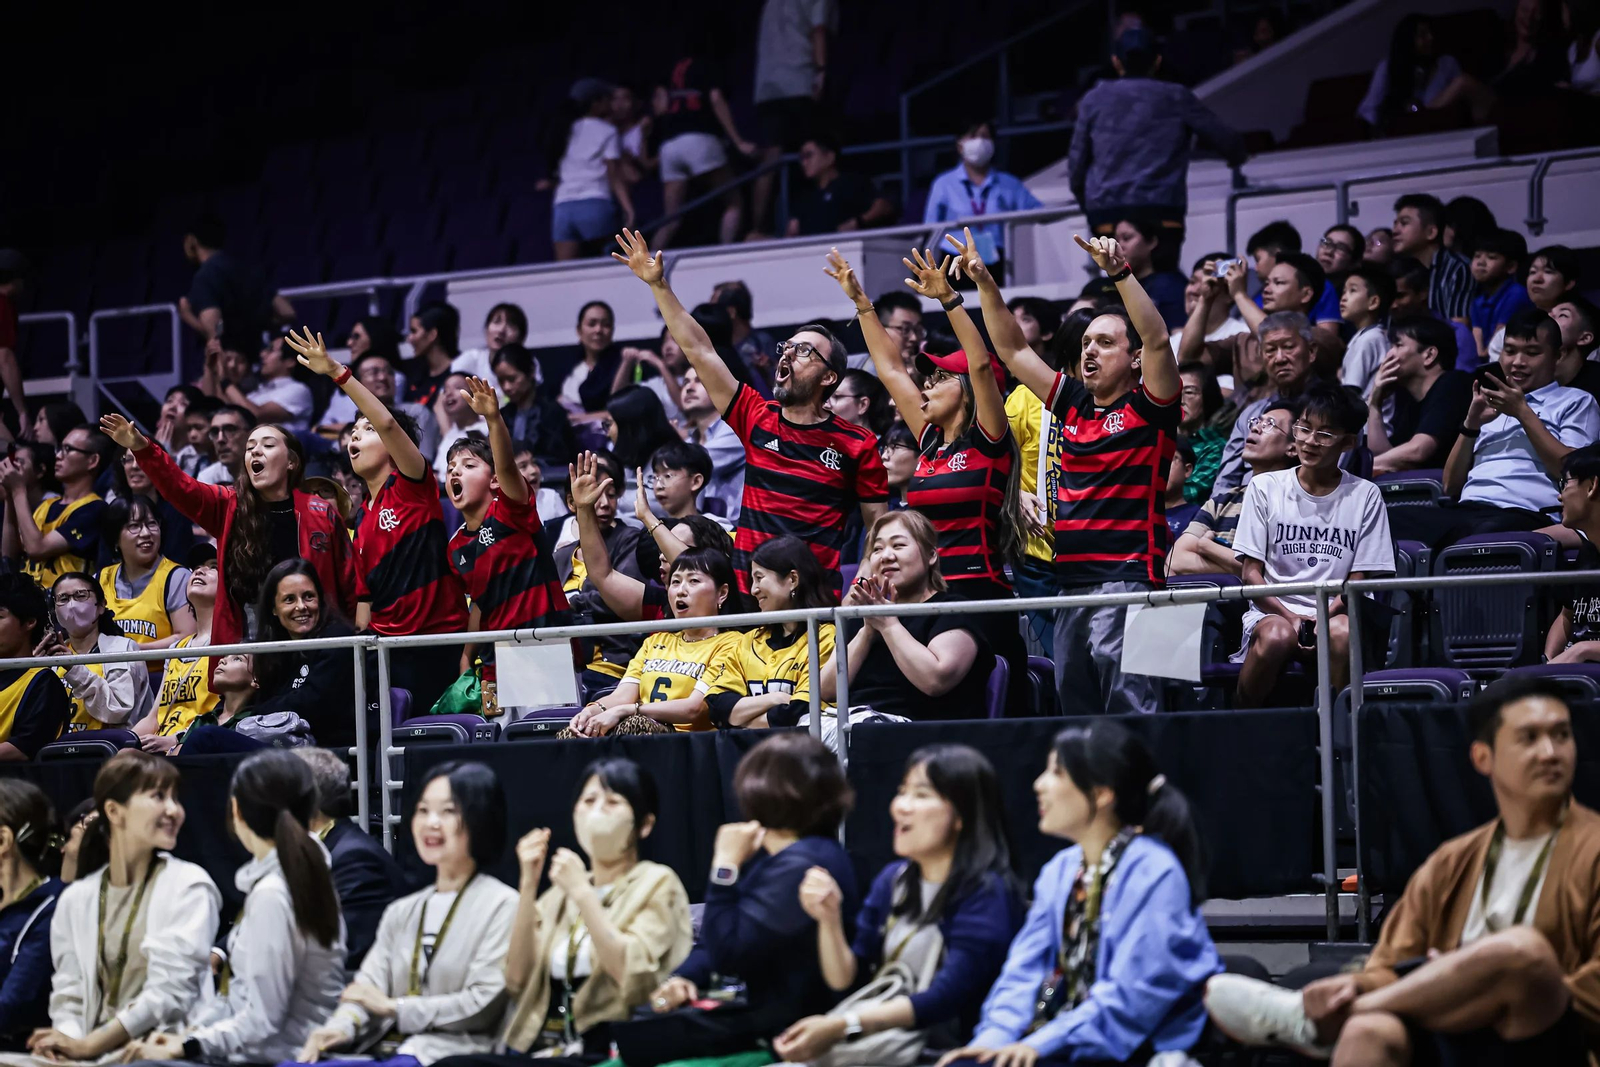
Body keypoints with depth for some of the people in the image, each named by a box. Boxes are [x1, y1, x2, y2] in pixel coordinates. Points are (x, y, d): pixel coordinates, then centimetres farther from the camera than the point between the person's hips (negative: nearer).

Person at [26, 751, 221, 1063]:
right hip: (96, 1058, 4)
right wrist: (68, 1040, -11)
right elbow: (69, 995, 11)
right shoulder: (76, 900, 13)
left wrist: (89, 1045, -14)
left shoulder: (188, 887, 0)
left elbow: (171, 991, -9)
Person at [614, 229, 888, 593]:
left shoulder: (856, 444, 3)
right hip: (744, 588, 3)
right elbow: (699, 350, 10)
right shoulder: (758, 419, 11)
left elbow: (879, 525, 5)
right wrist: (658, 284, 8)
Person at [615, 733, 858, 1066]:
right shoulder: (774, 855, 15)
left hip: (779, 1028, -10)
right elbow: (718, 940, 17)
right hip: (758, 1008, 10)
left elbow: (728, 954, -21)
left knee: (625, 1040, -17)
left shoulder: (802, 866, -19)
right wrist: (683, 977, -3)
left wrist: (725, 867, -13)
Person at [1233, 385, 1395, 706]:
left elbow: (1358, 580, 5)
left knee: (1343, 633, -36)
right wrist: (1290, 617, -12)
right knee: (1277, 636, -36)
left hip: (1334, 611, 0)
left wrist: (1325, 616, -15)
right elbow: (1250, 572, 4)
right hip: (1272, 611, 0)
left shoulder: (1364, 496, 8)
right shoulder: (1265, 488, 8)